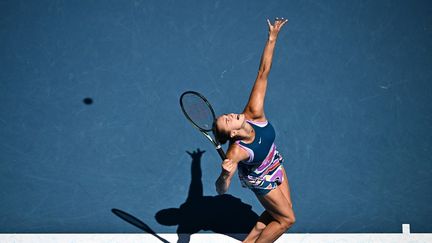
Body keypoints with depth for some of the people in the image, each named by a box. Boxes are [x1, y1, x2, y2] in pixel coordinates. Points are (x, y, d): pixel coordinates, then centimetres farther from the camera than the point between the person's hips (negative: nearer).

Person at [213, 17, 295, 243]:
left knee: (277, 212, 20)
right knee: (286, 218, 7)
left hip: (275, 165, 6)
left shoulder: (253, 114, -33)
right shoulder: (236, 151, -42)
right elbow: (221, 190, -45)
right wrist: (225, 175, -68)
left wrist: (272, 37, -29)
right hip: (260, 180, -6)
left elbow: (262, 73, -29)